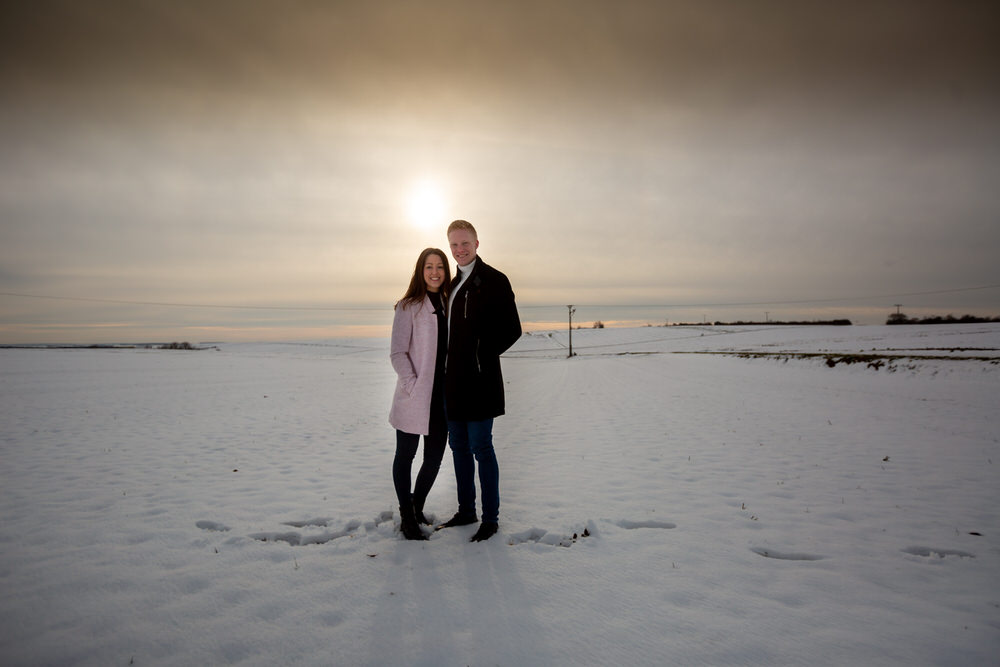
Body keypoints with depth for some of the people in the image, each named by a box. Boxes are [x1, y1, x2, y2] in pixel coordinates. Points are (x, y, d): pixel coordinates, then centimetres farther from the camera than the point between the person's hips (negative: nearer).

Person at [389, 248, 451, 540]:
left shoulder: (449, 304, 10)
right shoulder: (408, 307, -6)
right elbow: (397, 352, -9)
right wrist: (412, 385, -16)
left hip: (442, 397, 5)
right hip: (414, 399, -5)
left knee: (434, 458, 13)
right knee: (405, 456, 8)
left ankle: (417, 507, 35)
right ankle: (407, 518, 23)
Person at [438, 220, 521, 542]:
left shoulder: (493, 280, -8)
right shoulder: (454, 284, 16)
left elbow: (511, 330, -11)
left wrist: (482, 357, -10)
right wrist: (449, 365, 10)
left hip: (479, 380, -8)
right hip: (454, 381, 8)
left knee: (481, 448, -2)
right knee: (459, 446, 15)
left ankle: (491, 519, 12)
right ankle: (466, 511, 29)